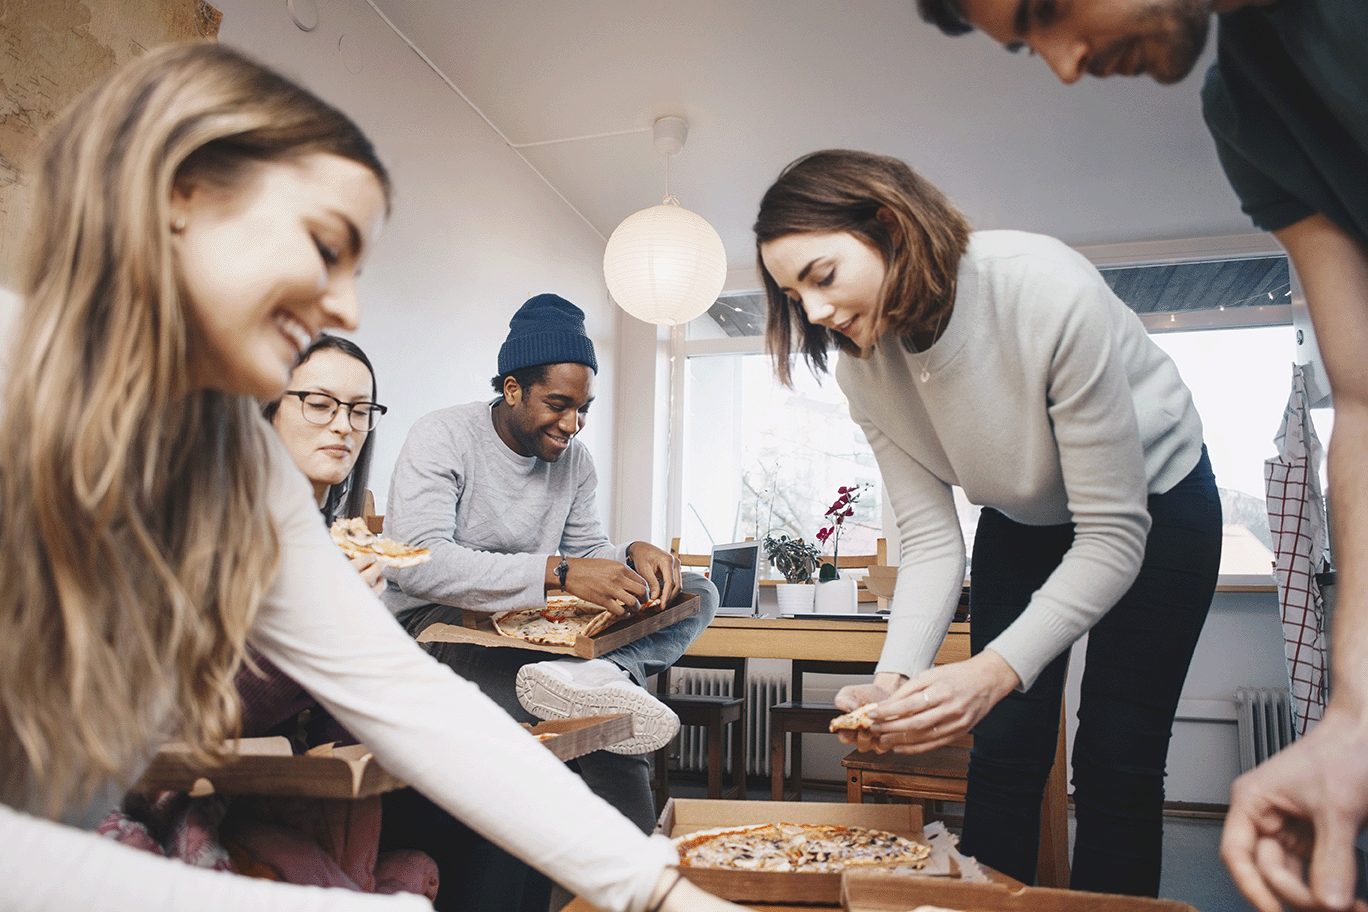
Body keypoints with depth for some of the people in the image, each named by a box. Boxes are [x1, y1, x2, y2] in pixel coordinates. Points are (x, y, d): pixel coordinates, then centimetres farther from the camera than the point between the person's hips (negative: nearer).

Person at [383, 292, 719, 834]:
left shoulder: (574, 459, 9)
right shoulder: (443, 437, -12)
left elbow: (586, 551, 15)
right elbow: (419, 562, -27)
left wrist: (634, 555, -12)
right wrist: (559, 572, -37)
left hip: (531, 628, 7)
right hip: (436, 624, -6)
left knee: (697, 595, -12)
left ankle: (601, 673, -39)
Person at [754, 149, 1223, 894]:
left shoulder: (1050, 292, -36)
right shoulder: (863, 366, -20)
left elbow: (1114, 535, -32)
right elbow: (930, 539, -18)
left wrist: (995, 671, -41)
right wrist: (896, 677, -33)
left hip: (1153, 503, -3)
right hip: (1021, 521, 4)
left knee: (1114, 762, -5)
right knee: (1004, 751, 0)